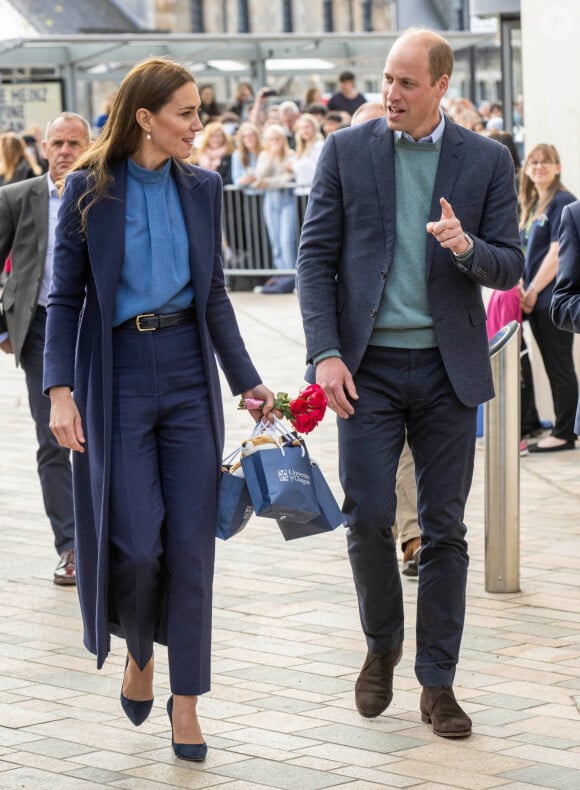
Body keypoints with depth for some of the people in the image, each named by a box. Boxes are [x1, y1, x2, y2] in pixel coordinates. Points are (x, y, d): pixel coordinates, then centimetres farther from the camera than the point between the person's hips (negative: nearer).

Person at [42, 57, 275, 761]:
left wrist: (247, 381, 9)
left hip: (188, 372, 3)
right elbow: (64, 298, -4)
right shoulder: (89, 190, -4)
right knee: (135, 540, -6)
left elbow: (215, 295, 12)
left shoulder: (201, 188, 6)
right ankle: (138, 649, 25)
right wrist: (59, 389, -15)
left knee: (190, 543, 0)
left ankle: (186, 699, 9)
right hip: (118, 377, -3)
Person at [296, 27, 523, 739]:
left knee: (444, 528, 3)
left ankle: (437, 682, 11)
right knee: (367, 518, -5)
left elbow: (508, 267, 4)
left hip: (448, 367, 1)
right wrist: (325, 352, -10)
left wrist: (467, 247, -19)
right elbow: (315, 257, 1)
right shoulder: (346, 151, 2)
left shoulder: (486, 160, 3)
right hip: (368, 365, 0)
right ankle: (381, 645, 21)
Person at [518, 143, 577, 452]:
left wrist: (534, 290, -14)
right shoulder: (531, 205, 15)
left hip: (554, 298, -8)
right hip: (535, 300, 8)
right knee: (552, 366, 10)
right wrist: (523, 288, 4)